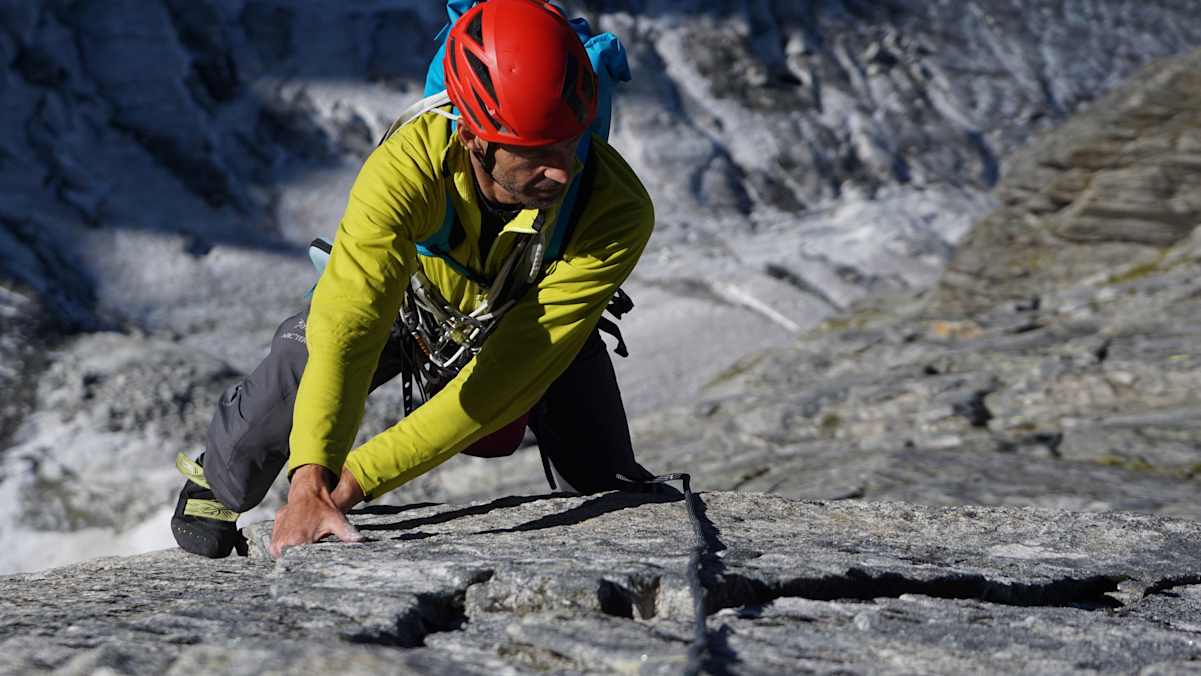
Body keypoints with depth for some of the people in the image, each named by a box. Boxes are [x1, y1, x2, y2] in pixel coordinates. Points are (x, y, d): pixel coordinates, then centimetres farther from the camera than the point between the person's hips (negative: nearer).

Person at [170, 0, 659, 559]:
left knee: (603, 489, -9)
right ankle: (217, 483, 11)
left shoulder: (620, 211, -42)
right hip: (417, 288, 0)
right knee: (302, 360, -21)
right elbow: (347, 326, -51)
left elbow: (508, 376, -43)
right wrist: (312, 480, -65)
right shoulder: (410, 164, -43)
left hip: (539, 315, 0)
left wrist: (353, 481, -46)